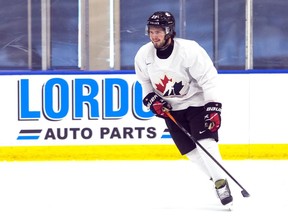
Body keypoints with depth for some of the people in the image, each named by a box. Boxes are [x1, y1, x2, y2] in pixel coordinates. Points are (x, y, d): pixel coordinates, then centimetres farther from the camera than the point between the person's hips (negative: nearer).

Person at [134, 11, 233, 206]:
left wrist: (213, 109, -28)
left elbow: (208, 79, -23)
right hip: (172, 108, 5)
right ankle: (217, 177, 16)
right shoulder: (144, 55, -11)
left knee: (205, 140, -21)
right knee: (189, 149, 2)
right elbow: (144, 80, 8)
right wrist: (152, 100, -8)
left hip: (197, 101, -5)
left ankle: (221, 181, -17)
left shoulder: (189, 50, -26)